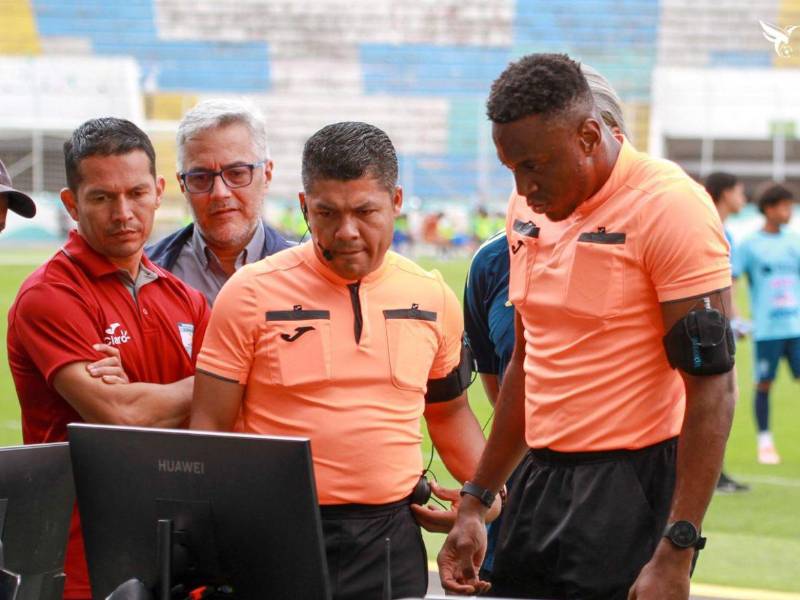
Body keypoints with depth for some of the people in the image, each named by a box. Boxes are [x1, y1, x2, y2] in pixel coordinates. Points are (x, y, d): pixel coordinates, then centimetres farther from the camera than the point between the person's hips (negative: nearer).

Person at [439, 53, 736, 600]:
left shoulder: (669, 208, -14)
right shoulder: (530, 209, 9)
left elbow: (712, 386, -17)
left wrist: (677, 551, -21)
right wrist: (476, 501, 18)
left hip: (631, 488, -7)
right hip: (539, 482, 7)